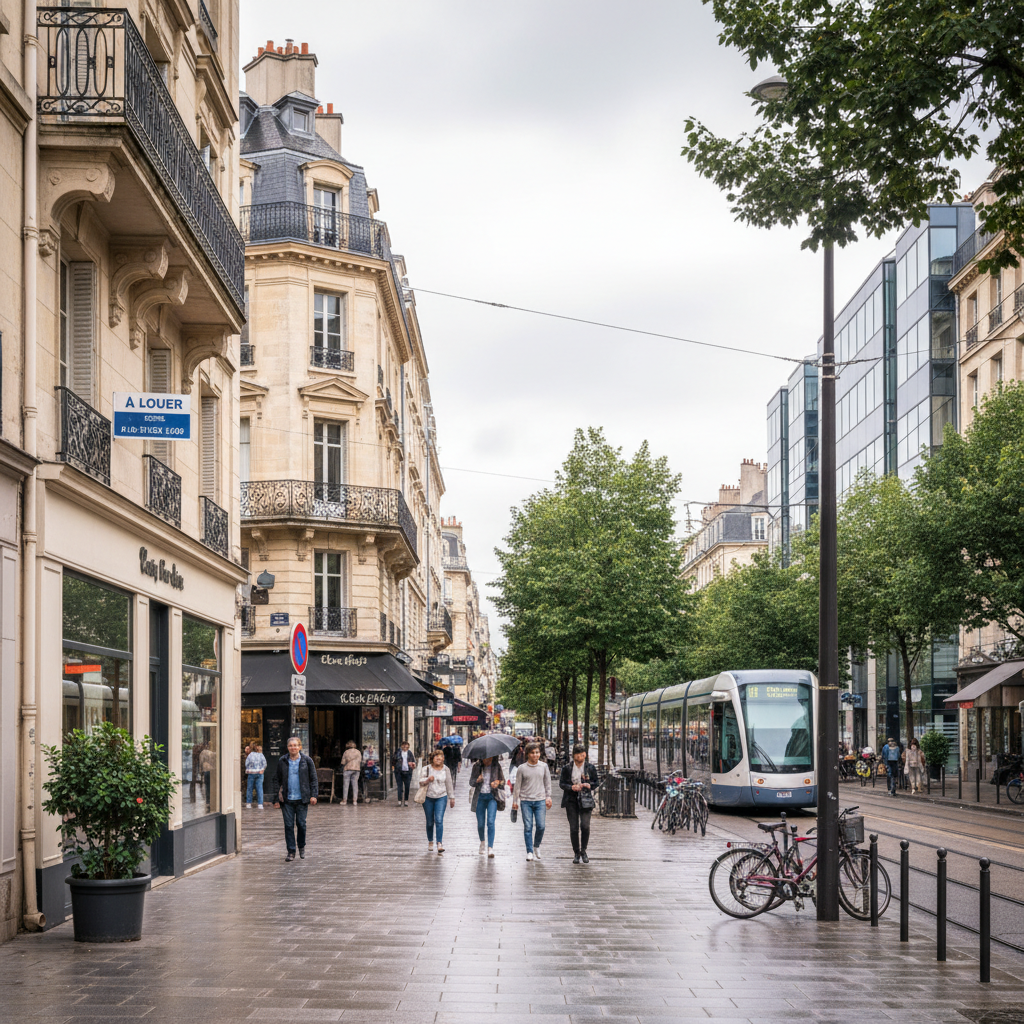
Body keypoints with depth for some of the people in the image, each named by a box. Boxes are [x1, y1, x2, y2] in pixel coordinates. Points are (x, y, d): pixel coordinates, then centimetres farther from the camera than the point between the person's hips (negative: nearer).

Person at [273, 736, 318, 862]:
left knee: (301, 824, 5)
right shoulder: (282, 762, 6)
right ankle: (291, 852, 5)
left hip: (302, 799, -1)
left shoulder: (307, 761, 2)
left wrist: (313, 794, -5)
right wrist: (277, 799, 6)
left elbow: (313, 779, 5)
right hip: (287, 799, 1)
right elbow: (278, 781, 10)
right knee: (288, 825, -1)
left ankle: (302, 847, 26)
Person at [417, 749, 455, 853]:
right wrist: (428, 780, -30)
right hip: (428, 798, 0)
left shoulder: (445, 769, 5)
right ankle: (430, 842, 27)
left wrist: (452, 798, 17)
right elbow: (421, 781, -8)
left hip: (441, 797, 0)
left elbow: (449, 784, 13)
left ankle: (439, 844, -17)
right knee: (430, 822, 7)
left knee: (439, 820, -14)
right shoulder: (426, 768, -1)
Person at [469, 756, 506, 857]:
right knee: (480, 823, 8)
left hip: (492, 796, -2)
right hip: (480, 797, 2)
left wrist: (498, 783, -14)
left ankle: (490, 848, -16)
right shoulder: (477, 766, 3)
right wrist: (477, 780, -16)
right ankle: (482, 842, 35)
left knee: (490, 822, -15)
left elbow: (503, 781, 9)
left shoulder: (496, 766, 1)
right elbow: (471, 782, 7)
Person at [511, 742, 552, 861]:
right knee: (528, 827, -2)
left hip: (540, 800, 1)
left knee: (541, 826, -5)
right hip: (526, 801, -1)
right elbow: (517, 785, 5)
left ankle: (536, 846, 20)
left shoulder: (543, 766, 6)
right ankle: (529, 851, 6)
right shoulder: (522, 768, 0)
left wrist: (548, 797, 10)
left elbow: (547, 782, 14)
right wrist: (515, 801, 5)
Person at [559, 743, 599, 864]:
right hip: (571, 800, 0)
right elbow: (561, 784, 3)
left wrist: (589, 785, -12)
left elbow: (595, 783, 10)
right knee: (574, 828, -1)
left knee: (585, 826, -12)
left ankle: (583, 851, 7)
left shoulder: (590, 768, 5)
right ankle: (576, 853, 12)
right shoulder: (566, 768, 3)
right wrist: (572, 787, -15)